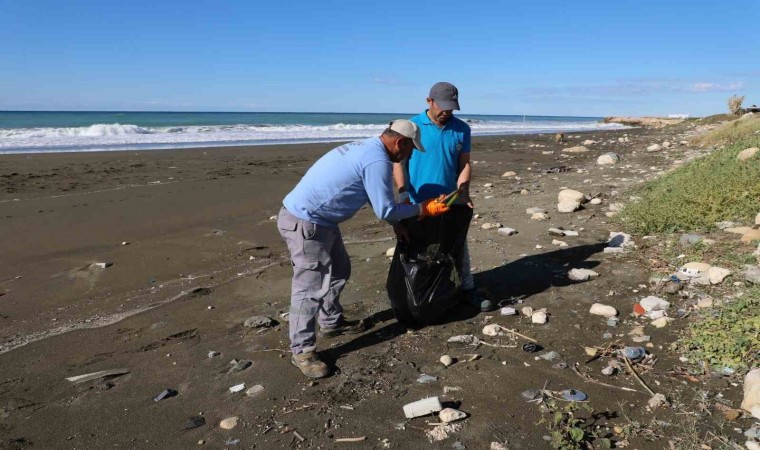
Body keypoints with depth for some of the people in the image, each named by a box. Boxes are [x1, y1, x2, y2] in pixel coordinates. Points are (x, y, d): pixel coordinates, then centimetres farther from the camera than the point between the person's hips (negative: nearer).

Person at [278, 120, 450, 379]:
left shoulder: (365, 148, 12)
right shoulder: (378, 161, -19)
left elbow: (378, 201, 21)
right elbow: (385, 210, -15)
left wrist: (400, 224, 23)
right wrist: (422, 209, -3)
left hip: (319, 220, 11)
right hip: (304, 223, -11)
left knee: (339, 270, 22)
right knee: (311, 287, -5)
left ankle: (332, 322, 38)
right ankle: (302, 351, 7)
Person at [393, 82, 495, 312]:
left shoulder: (462, 129, 1)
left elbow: (465, 164, 1)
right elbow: (398, 162, -8)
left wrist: (462, 192, -14)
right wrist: (403, 193, -19)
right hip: (418, 203, -3)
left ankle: (468, 290, 23)